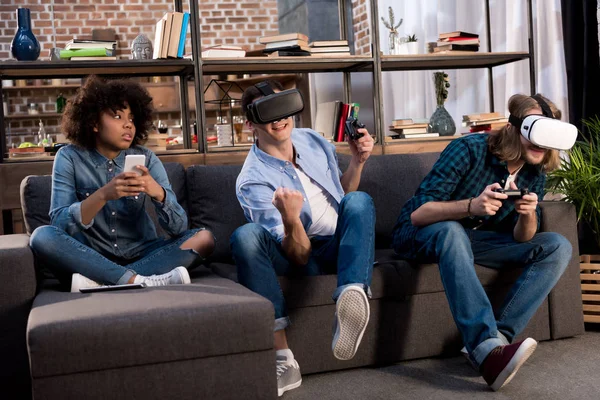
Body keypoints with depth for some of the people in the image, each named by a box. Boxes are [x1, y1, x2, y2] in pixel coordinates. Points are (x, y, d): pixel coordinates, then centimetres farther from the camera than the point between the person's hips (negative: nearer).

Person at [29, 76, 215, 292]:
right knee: (42, 236, -27)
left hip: (140, 255, 2)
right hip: (90, 258, -2)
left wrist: (158, 193, -31)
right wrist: (103, 195, -33)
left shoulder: (146, 158, -4)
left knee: (203, 238, -19)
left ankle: (100, 282, -28)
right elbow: (60, 224, -17)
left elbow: (178, 227, -10)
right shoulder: (69, 158, -6)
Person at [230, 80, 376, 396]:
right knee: (245, 235, -32)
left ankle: (352, 294, -50)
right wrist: (291, 220, -41)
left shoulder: (313, 141, 2)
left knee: (358, 201, -28)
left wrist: (358, 160, 0)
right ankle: (283, 360, -36)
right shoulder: (253, 181, -14)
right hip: (301, 257, -3)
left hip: (341, 248, 3)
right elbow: (299, 255, -20)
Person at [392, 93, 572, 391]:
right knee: (452, 231, -41)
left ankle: (498, 336, -27)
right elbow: (418, 214, -26)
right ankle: (488, 353, -49)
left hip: (475, 239, 6)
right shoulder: (469, 150, -21)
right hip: (422, 235, -5)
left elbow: (522, 238, -3)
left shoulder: (534, 174, -3)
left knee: (558, 247, -13)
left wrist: (528, 215, -26)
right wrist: (472, 206, -43)